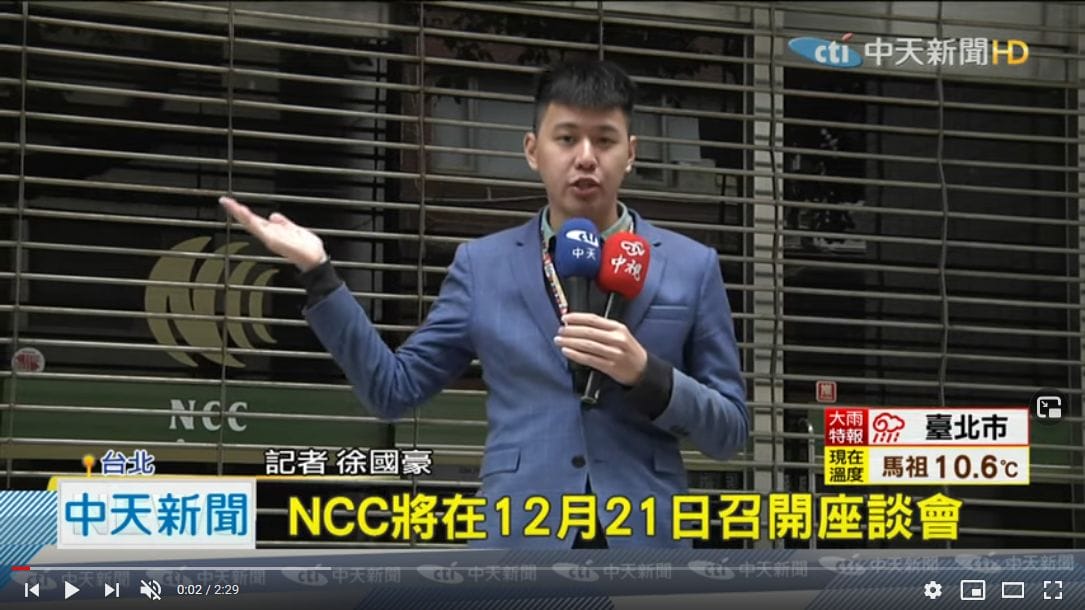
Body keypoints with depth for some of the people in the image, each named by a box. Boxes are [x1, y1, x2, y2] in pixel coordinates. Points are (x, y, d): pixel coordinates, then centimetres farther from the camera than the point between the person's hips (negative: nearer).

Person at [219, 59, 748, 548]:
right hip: (517, 543, 0)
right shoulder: (483, 264, 9)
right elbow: (394, 390, 9)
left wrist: (646, 373, -12)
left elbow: (729, 432, 7)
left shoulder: (691, 267, 7)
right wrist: (317, 272, 1)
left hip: (644, 544, 0)